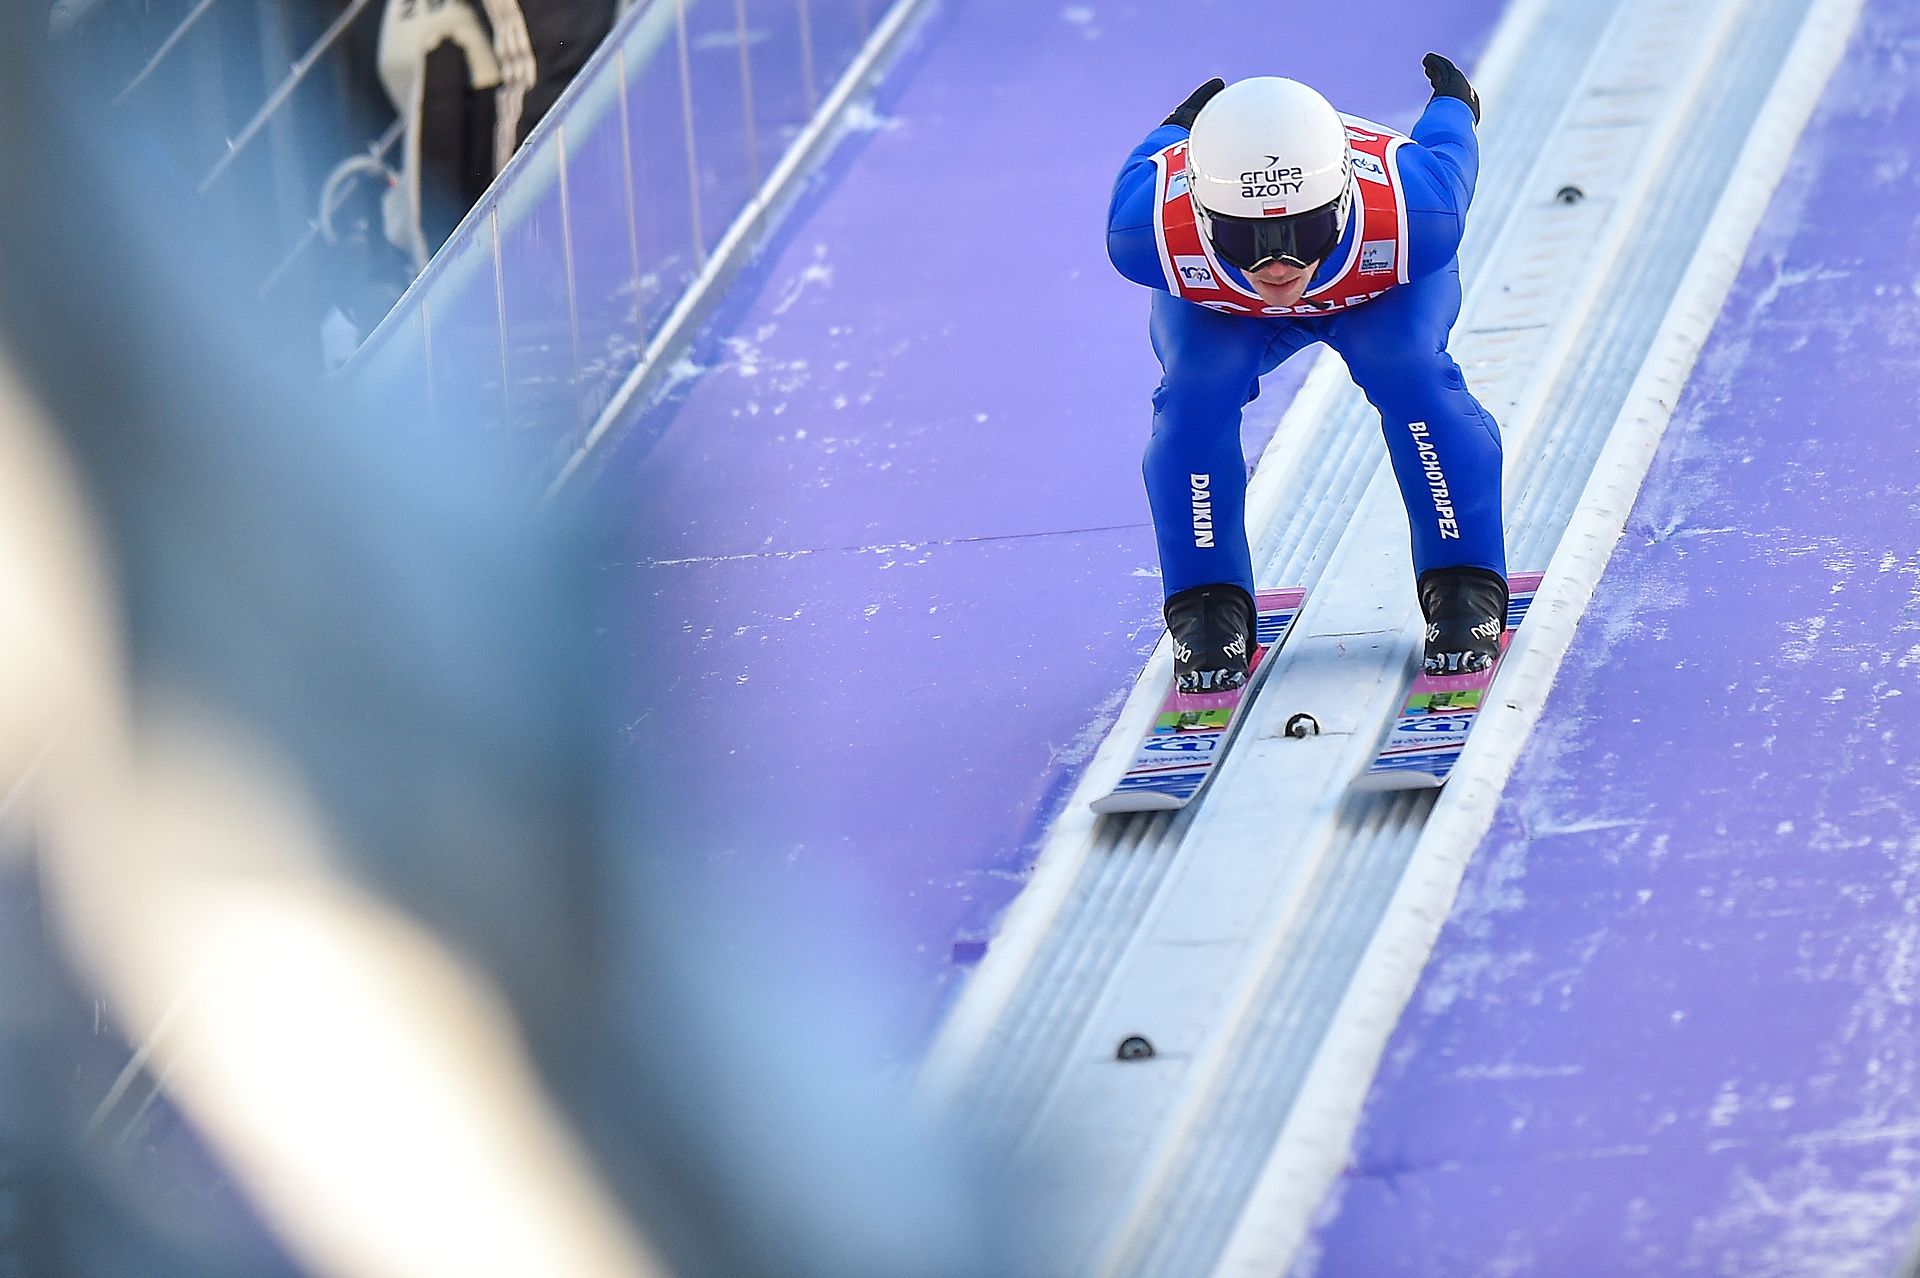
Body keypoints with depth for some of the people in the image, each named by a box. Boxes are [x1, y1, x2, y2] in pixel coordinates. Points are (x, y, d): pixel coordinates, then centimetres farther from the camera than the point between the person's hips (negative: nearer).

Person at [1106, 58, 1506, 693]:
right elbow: (1147, 172, -18)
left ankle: (1465, 592, -9)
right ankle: (1206, 607, -6)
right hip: (1218, 308, 0)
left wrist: (1451, 106, 3)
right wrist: (1176, 131, 4)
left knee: (1412, 377, -26)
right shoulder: (1151, 233, -44)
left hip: (1383, 292, 0)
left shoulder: (1412, 217, -45)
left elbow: (1445, 151, -20)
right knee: (1195, 395, -25)